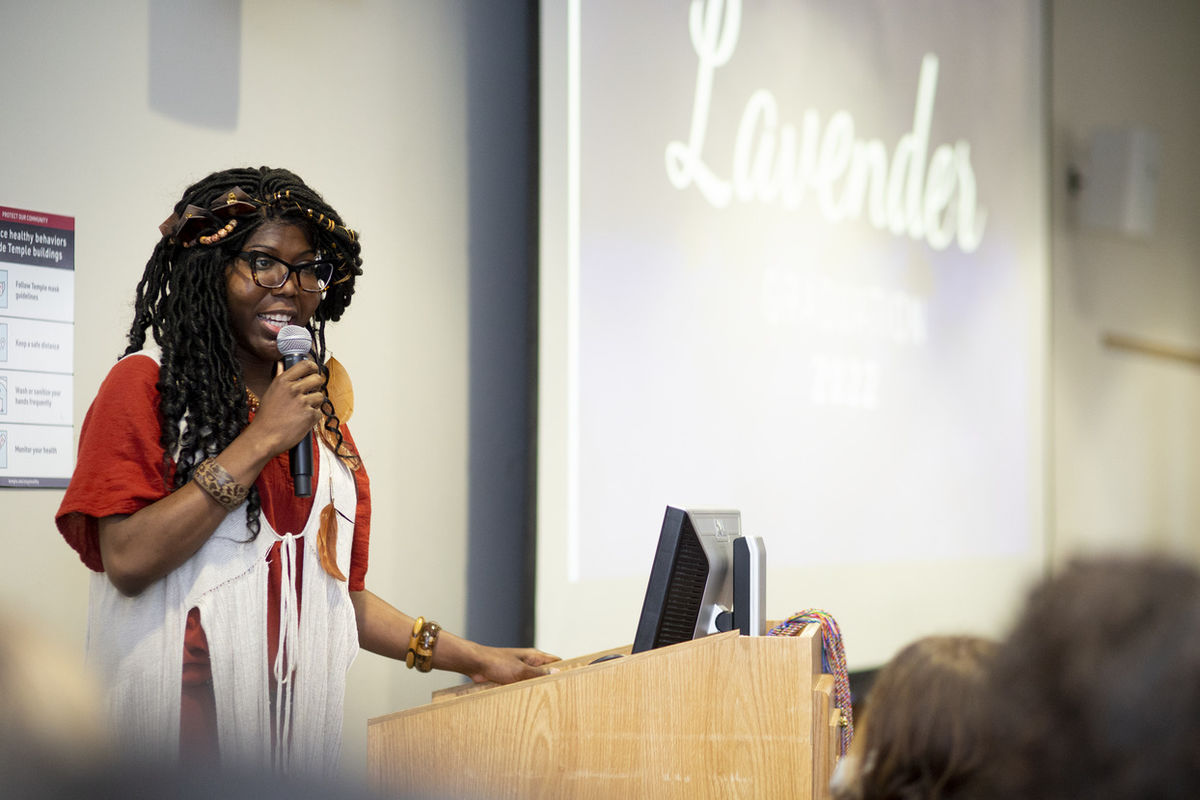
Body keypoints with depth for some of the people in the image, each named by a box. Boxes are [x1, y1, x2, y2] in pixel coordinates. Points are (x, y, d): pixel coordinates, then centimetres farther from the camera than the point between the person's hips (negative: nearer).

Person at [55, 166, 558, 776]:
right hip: (180, 721, -5)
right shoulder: (146, 383, -1)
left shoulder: (319, 414, 17)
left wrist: (472, 658, 12)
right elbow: (126, 560, -14)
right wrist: (261, 441, -13)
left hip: (298, 719, 5)